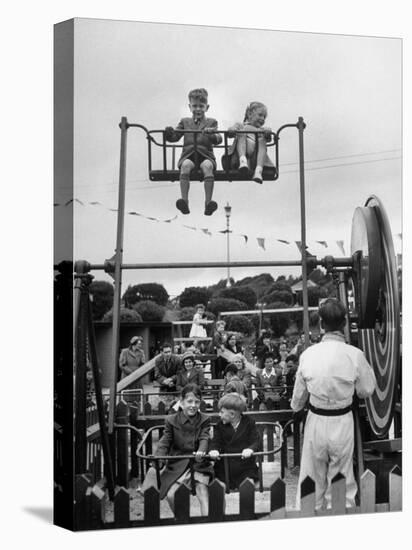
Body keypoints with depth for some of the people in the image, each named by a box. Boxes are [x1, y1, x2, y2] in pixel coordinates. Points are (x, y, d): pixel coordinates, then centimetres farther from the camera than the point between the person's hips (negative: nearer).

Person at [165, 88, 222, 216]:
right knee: (186, 165, -34)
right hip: (188, 155, 1)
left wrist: (212, 134, -20)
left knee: (207, 166, -35)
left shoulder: (211, 122, 18)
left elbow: (218, 140, 3)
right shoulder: (185, 122, 23)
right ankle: (184, 201, -40)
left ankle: (208, 202, -39)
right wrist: (169, 133, -10)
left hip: (205, 155, -1)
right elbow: (175, 137, 13)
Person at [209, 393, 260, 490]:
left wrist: (250, 449, -32)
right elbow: (215, 442, -2)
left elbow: (256, 442, -8)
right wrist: (213, 450, -27)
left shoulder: (249, 423, -2)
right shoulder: (220, 425, 6)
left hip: (246, 468, -2)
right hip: (224, 469, 2)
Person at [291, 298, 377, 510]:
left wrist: (295, 405, 24)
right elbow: (367, 391, -3)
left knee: (312, 479, 16)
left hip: (315, 421, 2)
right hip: (342, 423, -1)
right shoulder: (355, 355, -17)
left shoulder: (308, 354, -10)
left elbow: (298, 399, 1)